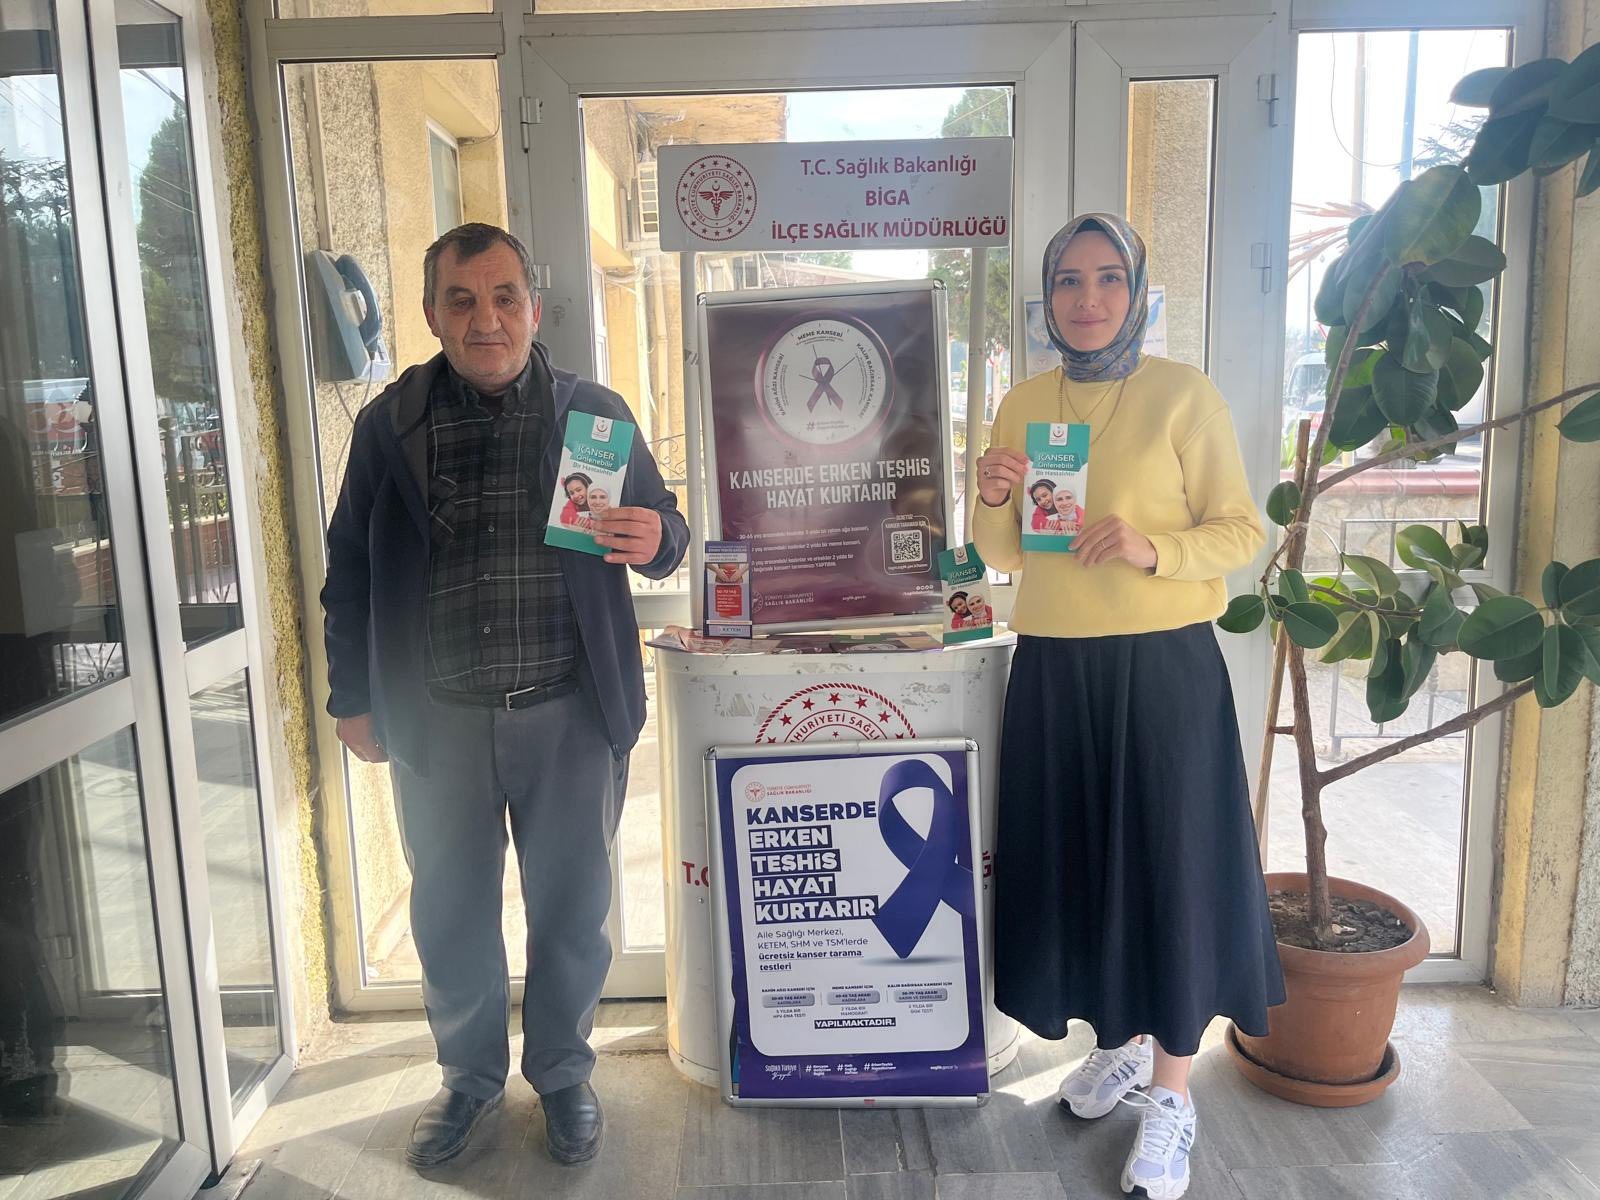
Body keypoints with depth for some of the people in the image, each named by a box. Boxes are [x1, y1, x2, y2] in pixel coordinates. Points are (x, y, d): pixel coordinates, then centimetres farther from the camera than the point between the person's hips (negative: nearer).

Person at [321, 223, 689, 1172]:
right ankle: (470, 1075, 39)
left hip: (571, 715, -1)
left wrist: (657, 538, -19)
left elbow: (662, 529, 5)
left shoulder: (595, 411, 1)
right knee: (450, 913, 15)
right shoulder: (390, 423, 3)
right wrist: (355, 698, 6)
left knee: (572, 908, 12)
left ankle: (562, 1073, 36)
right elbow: (351, 568, 8)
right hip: (435, 722, 1)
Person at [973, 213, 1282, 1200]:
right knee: (1078, 855, 12)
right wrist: (994, 501, -10)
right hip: (1054, 667, 4)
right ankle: (1123, 1040, 35)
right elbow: (1003, 554, 11)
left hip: (1162, 665, -4)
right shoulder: (1023, 404, 8)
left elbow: (1244, 532, -5)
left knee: (1168, 858, 2)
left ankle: (1173, 1093, 19)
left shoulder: (1184, 395, -5)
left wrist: (1153, 550, -22)